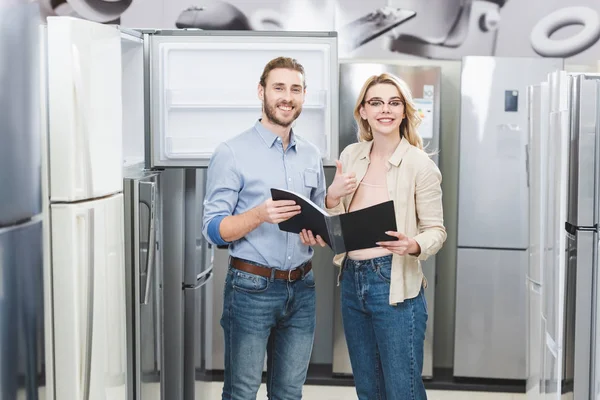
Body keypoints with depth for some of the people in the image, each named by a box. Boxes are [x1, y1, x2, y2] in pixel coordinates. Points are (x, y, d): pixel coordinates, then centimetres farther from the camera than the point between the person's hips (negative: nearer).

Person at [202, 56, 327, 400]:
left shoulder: (312, 155, 10)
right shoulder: (232, 153, -8)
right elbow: (214, 229, -10)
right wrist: (259, 215, -26)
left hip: (302, 288, 5)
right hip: (252, 288, -5)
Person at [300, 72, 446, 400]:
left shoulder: (419, 164, -9)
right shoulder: (350, 155, 6)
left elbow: (436, 230, -7)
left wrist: (414, 246, -28)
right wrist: (332, 197, -8)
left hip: (395, 284, -5)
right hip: (352, 279, 6)